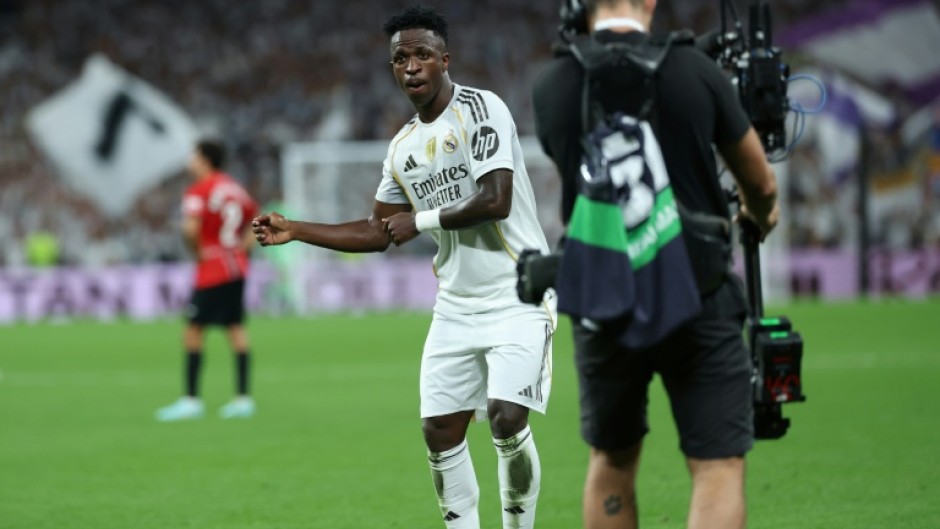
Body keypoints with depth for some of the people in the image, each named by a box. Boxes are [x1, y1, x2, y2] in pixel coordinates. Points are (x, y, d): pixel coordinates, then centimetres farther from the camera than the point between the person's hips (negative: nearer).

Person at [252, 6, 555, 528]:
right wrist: (294, 230, 17)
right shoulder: (403, 148, 11)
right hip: (456, 305, 7)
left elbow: (496, 201, -22)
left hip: (517, 297, -7)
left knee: (507, 420, -19)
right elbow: (378, 232, 22)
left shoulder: (480, 109, -11)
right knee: (440, 430, 0)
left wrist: (421, 220, -10)